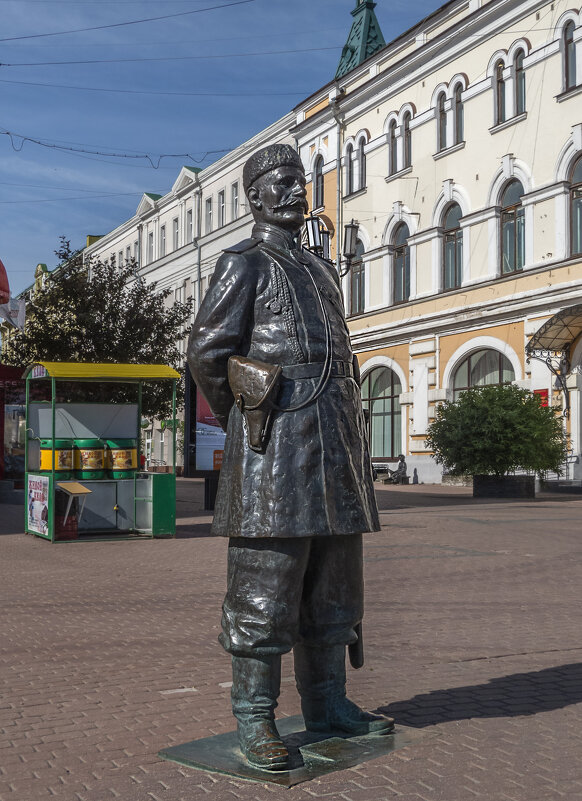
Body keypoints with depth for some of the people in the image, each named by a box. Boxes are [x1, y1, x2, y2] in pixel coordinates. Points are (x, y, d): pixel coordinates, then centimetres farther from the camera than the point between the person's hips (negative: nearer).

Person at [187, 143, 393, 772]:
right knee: (265, 585, -5)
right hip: (275, 446, -8)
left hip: (334, 442, 8)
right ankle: (254, 720, 4)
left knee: (332, 587, 11)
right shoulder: (244, 264, 0)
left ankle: (328, 704, 22)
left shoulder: (321, 271, 24)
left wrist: (347, 433, 18)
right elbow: (207, 352, -6)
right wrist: (244, 422, 3)